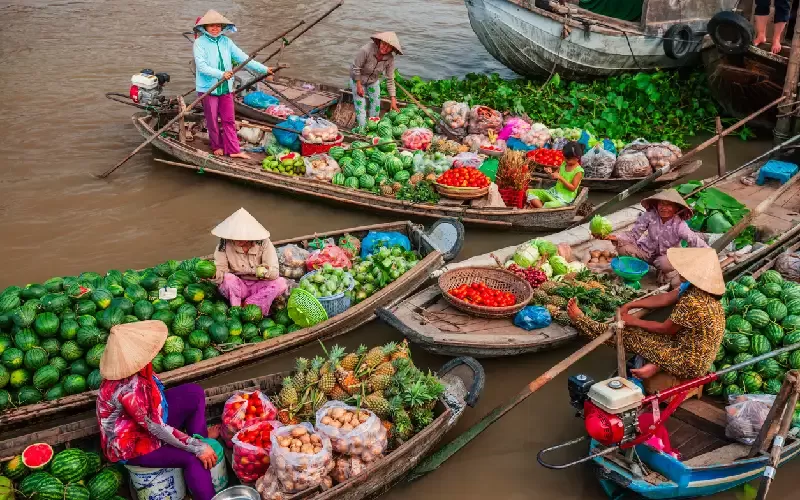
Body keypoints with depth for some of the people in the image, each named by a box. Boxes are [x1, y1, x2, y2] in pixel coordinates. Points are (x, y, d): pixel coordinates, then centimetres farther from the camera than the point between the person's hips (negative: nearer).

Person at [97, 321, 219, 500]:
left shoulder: (130, 368, -13)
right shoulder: (128, 388, -38)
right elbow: (157, 428, -31)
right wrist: (197, 447, -26)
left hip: (149, 420, 9)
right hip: (131, 445, -9)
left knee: (194, 392, 0)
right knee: (193, 457, -22)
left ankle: (200, 436, 17)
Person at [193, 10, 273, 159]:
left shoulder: (226, 42, 5)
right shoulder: (200, 42, -8)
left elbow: (243, 58, -1)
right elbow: (201, 66, -18)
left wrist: (263, 69, -9)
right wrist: (221, 74, -31)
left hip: (226, 87, 4)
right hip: (208, 88, -4)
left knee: (229, 120, 6)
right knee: (212, 120, 8)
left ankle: (233, 150, 10)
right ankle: (217, 146, 25)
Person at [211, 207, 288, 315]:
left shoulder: (263, 243, -15)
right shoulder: (225, 243, -14)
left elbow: (275, 272, -21)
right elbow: (220, 269, -16)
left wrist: (266, 271, -44)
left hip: (258, 286, 1)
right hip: (236, 287, -1)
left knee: (281, 283, -25)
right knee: (228, 278, -33)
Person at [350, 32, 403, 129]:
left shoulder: (390, 59, -23)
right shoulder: (366, 50, -37)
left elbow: (390, 80, -16)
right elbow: (356, 68, -25)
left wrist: (393, 100, -18)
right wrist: (359, 86, -19)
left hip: (374, 81, 4)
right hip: (358, 79, -4)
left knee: (376, 105, 9)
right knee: (361, 105, -5)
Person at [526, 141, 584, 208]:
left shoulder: (579, 171, -14)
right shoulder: (564, 164, 6)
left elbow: (573, 188, -17)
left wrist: (560, 177, -24)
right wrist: (551, 173, -7)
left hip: (565, 198, -8)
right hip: (554, 191, 8)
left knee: (549, 205, -41)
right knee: (530, 192, -5)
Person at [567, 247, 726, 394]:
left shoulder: (693, 303, -30)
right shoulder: (697, 288, -3)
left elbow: (665, 329, -17)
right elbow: (664, 298, 6)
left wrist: (634, 321, -4)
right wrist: (629, 305, 4)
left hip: (689, 362, -8)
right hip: (699, 357, 8)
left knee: (628, 335, -1)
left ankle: (580, 320, 12)